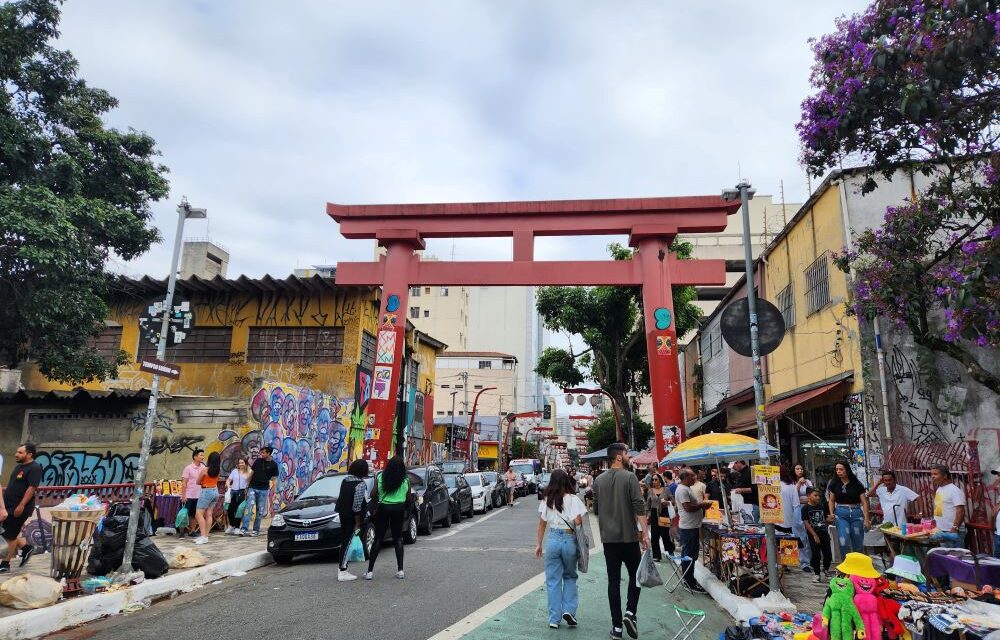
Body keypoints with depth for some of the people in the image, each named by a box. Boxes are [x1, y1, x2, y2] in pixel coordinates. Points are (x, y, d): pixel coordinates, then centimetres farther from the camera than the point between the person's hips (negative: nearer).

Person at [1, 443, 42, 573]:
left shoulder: (34, 468, -17)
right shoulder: (19, 466, 12)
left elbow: (32, 488, -23)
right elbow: (13, 486, 21)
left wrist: (21, 506, -26)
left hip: (19, 508, -9)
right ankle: (26, 548, 27)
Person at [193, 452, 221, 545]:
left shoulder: (205, 469, -13)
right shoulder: (218, 470, 1)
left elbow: (198, 482, -1)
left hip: (207, 492, -6)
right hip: (215, 491, 6)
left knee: (199, 514, -2)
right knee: (209, 514, 8)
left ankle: (203, 536, -8)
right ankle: (205, 536, 11)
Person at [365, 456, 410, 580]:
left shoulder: (380, 477, -4)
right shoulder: (405, 480, -3)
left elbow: (373, 494, -4)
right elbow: (409, 498, 2)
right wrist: (406, 509, 20)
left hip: (383, 508, 0)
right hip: (399, 509, 1)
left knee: (378, 539, 5)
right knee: (398, 539, 11)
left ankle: (370, 571, 5)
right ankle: (400, 570, 9)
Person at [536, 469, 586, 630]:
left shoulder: (546, 500, 3)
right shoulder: (573, 499, -6)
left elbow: (542, 524, 6)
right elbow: (578, 521, -13)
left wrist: (539, 544, 13)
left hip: (552, 539, 1)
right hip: (570, 539, -1)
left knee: (553, 580, 10)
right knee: (570, 577, 20)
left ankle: (554, 619, 14)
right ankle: (569, 610, 7)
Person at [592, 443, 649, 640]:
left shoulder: (599, 480, 5)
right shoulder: (629, 477, -10)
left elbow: (596, 510, 11)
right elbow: (639, 507, -15)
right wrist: (645, 532, -12)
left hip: (608, 537, 4)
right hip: (629, 536, -4)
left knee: (613, 580, 7)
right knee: (635, 575, 15)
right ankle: (630, 612, 0)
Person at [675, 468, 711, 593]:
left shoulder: (687, 488, 15)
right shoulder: (682, 490, -19)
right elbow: (688, 507, -25)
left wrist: (702, 504, 7)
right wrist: (702, 505, -13)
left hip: (693, 526, 11)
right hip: (688, 527, -11)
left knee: (692, 555, 18)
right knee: (688, 556, -2)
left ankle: (689, 579, 28)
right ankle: (690, 583, 5)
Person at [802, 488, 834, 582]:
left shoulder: (821, 507, 7)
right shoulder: (805, 508, -8)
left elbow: (825, 520, 15)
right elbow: (806, 523, -11)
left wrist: (829, 519, -10)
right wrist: (814, 535, -15)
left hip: (824, 533, 5)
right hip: (813, 535, -5)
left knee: (828, 554, 10)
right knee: (815, 555, -1)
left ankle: (826, 569, 37)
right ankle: (817, 574, 14)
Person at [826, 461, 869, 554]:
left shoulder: (856, 484, -1)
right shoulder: (834, 484, 3)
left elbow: (864, 502, 0)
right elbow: (831, 500, 9)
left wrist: (866, 519, -8)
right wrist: (831, 513, -6)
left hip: (856, 513, 0)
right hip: (841, 513, 0)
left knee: (858, 543, 7)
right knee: (844, 542, -11)